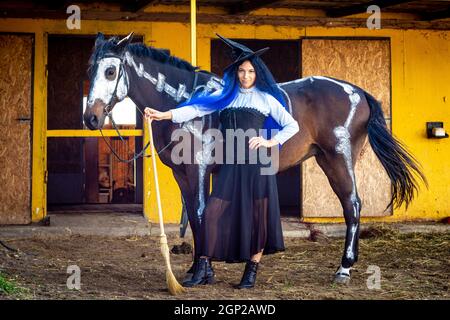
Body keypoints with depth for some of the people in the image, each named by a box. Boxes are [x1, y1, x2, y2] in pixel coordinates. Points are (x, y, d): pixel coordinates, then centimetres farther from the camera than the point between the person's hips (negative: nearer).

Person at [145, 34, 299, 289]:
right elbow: (196, 109, 1)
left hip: (257, 163, -3)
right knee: (214, 212, -3)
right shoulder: (226, 97, 10)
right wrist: (164, 115, -10)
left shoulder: (266, 99, 3)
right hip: (230, 164, 3)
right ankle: (204, 269, 6)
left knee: (257, 215, 1)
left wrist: (270, 142, -9)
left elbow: (292, 126, 4)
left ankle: (252, 271, 13)